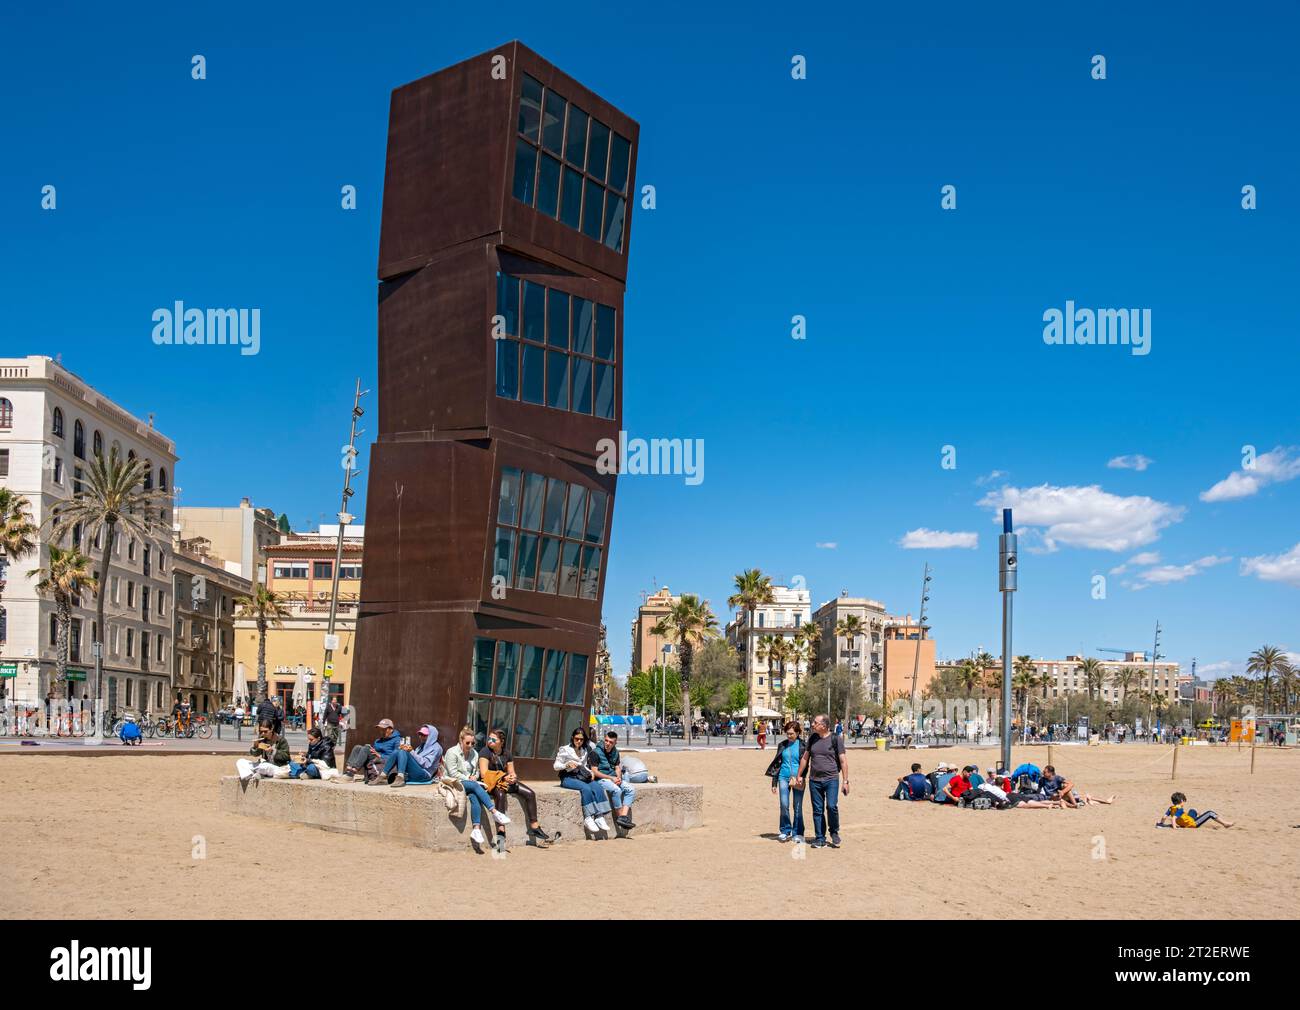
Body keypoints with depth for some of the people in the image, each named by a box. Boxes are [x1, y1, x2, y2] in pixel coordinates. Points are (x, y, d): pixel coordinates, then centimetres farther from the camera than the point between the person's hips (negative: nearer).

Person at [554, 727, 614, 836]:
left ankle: (599, 817, -29)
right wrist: (567, 765, -18)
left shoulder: (585, 751, 16)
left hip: (582, 776, 5)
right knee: (586, 788, -34)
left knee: (597, 788, -26)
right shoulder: (565, 750, 2)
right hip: (568, 777, -5)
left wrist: (590, 773, 4)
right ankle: (588, 818, -33)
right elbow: (556, 766, 1)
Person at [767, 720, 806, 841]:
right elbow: (777, 764, 14)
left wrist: (797, 778, -14)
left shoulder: (802, 745, -1)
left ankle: (797, 833, 10)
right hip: (784, 777, 3)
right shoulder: (782, 745, 10)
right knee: (784, 805, -4)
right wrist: (774, 783, 13)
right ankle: (785, 831, 10)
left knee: (797, 807, 0)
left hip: (797, 778, -3)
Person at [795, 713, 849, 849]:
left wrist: (845, 781, -7)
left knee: (831, 806, -16)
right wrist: (799, 776, 19)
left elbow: (843, 761, -3)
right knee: (817, 810, 5)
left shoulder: (835, 739, -4)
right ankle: (820, 839, 13)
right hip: (814, 780, 4)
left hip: (831, 779, -4)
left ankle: (834, 833, 6)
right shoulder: (812, 739, 10)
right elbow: (805, 758, 20)